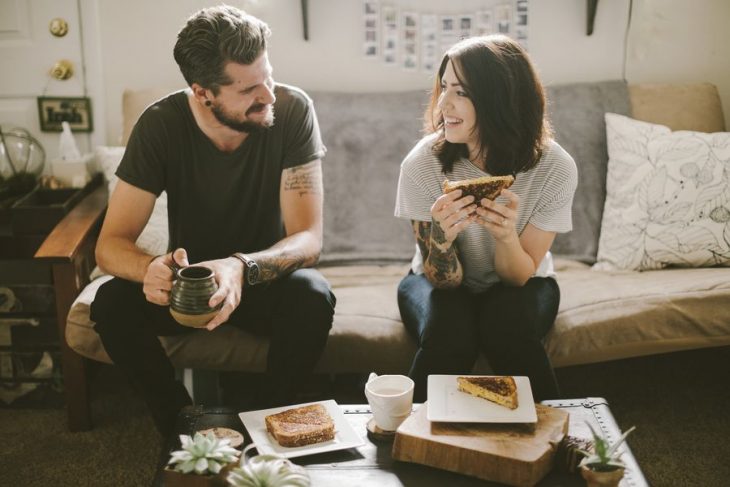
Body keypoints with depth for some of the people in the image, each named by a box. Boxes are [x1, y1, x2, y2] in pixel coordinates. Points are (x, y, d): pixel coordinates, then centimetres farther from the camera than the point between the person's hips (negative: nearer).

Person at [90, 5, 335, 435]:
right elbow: (111, 244, -19)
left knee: (313, 297, -33)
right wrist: (151, 268, -44)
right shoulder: (161, 124, -19)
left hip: (264, 277, -1)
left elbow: (308, 238, -25)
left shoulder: (292, 110, -22)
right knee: (112, 303, -27)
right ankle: (184, 425, -5)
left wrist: (242, 267, -46)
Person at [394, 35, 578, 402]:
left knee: (509, 326, -32)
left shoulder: (555, 168, -22)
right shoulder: (422, 164, -22)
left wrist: (506, 236, -38)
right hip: (442, 283, 0)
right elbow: (443, 280, -18)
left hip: (517, 285, 1)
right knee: (448, 333, -33)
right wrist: (441, 235, -41)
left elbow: (519, 276, -15)